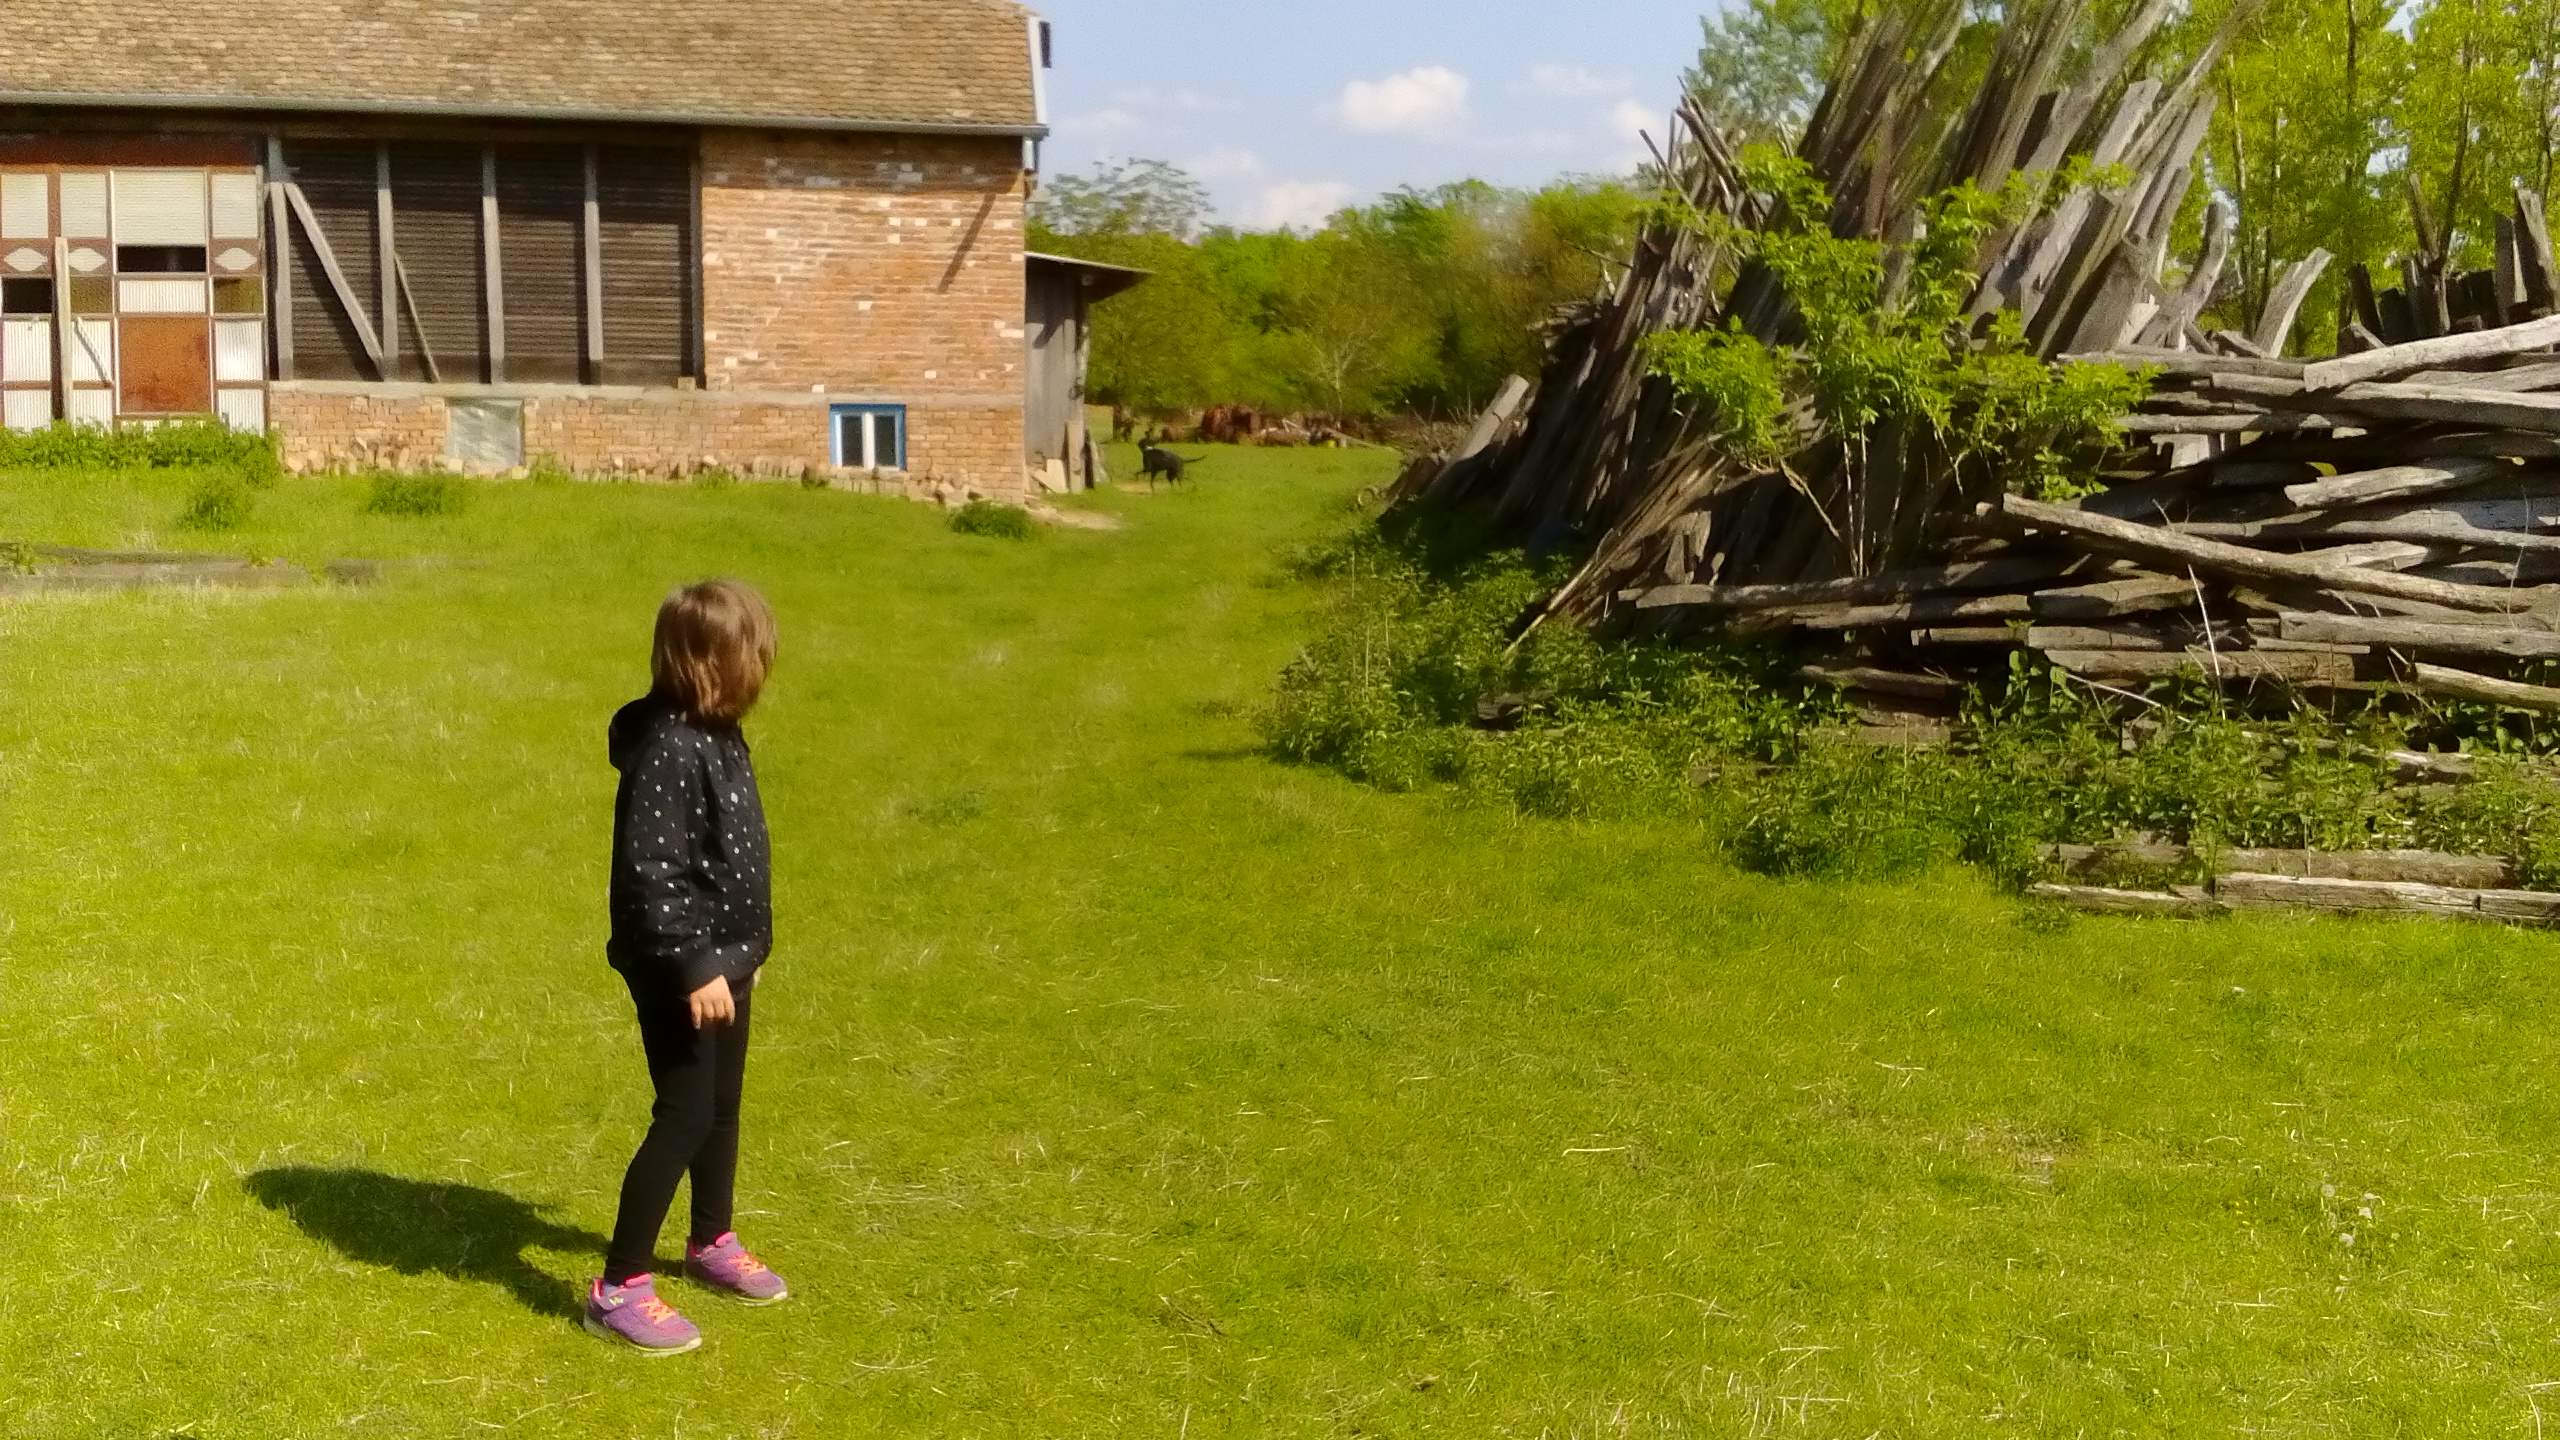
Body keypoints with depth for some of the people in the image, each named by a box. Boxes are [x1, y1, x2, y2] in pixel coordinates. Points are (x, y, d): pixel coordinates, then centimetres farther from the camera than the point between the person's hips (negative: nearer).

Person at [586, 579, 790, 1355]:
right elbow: (649, 873, -26)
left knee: (723, 1106, 21)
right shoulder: (667, 752, -23)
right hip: (680, 972, -10)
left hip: (723, 962, 10)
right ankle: (619, 1288, 4)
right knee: (684, 1117, -6)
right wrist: (693, 965, -27)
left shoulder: (718, 737, 7)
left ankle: (712, 1242, 41)